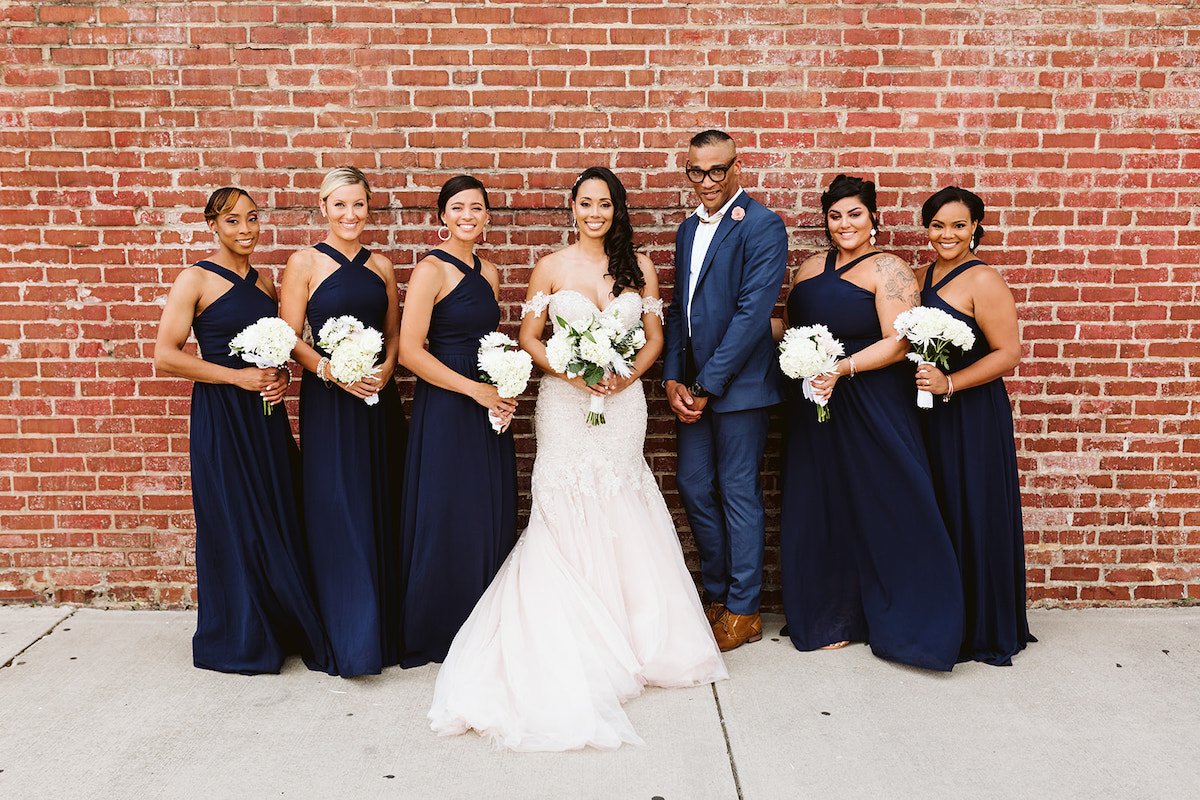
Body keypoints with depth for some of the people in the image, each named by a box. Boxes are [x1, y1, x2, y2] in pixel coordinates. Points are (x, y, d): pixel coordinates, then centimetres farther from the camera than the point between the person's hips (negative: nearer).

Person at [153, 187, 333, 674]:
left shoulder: (265, 282, 13)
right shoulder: (196, 280, -5)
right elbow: (165, 356, -11)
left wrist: (282, 376, 0)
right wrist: (239, 377, -14)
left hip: (266, 415, 5)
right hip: (221, 418, -5)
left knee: (278, 520, 7)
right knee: (234, 524, 1)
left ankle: (283, 631, 22)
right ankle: (238, 641, 18)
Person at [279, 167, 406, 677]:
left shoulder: (382, 266, 11)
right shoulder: (304, 263, 0)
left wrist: (386, 368, -5)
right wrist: (333, 370, -18)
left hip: (380, 397, 4)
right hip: (328, 401, -4)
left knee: (382, 511, 8)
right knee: (337, 513, -3)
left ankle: (384, 630, 22)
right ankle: (347, 642, 8)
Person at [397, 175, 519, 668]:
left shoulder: (489, 273, 12)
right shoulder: (431, 270, -9)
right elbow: (410, 351, -16)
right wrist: (475, 389, -16)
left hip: (488, 408, 7)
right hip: (445, 409, -7)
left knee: (491, 518, 10)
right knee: (444, 520, 1)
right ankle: (432, 634, 18)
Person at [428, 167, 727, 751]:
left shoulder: (640, 267, 7)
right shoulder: (551, 267, 2)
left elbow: (655, 337, 9)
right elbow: (529, 337, 3)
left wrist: (627, 374, -10)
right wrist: (570, 372, -13)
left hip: (623, 404, 2)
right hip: (565, 403, -1)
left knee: (620, 521, 5)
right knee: (566, 519, 1)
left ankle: (628, 636, 21)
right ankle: (574, 649, 14)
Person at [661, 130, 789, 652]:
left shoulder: (763, 227, -9)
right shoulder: (688, 230, 15)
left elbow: (752, 314, -16)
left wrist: (705, 386, -15)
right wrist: (673, 380, 2)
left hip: (738, 383, -7)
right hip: (691, 385, 7)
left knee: (738, 492, 2)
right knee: (694, 489, 10)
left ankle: (743, 610, 17)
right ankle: (718, 594, 27)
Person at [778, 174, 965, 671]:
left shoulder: (888, 270, -5)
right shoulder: (811, 269, 14)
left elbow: (899, 343, -13)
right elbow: (792, 328, 20)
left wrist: (842, 369, -22)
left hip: (873, 407, -6)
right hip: (817, 408, 6)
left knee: (882, 510, -1)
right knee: (821, 509, 9)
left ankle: (898, 622, 14)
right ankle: (833, 617, 24)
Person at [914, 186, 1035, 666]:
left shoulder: (982, 281, -11)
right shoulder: (922, 278, 12)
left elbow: (1008, 352, -15)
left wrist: (949, 383, -22)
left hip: (974, 415, -7)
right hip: (929, 414, 7)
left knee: (976, 517, 1)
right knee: (937, 518, 13)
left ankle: (987, 633, 17)